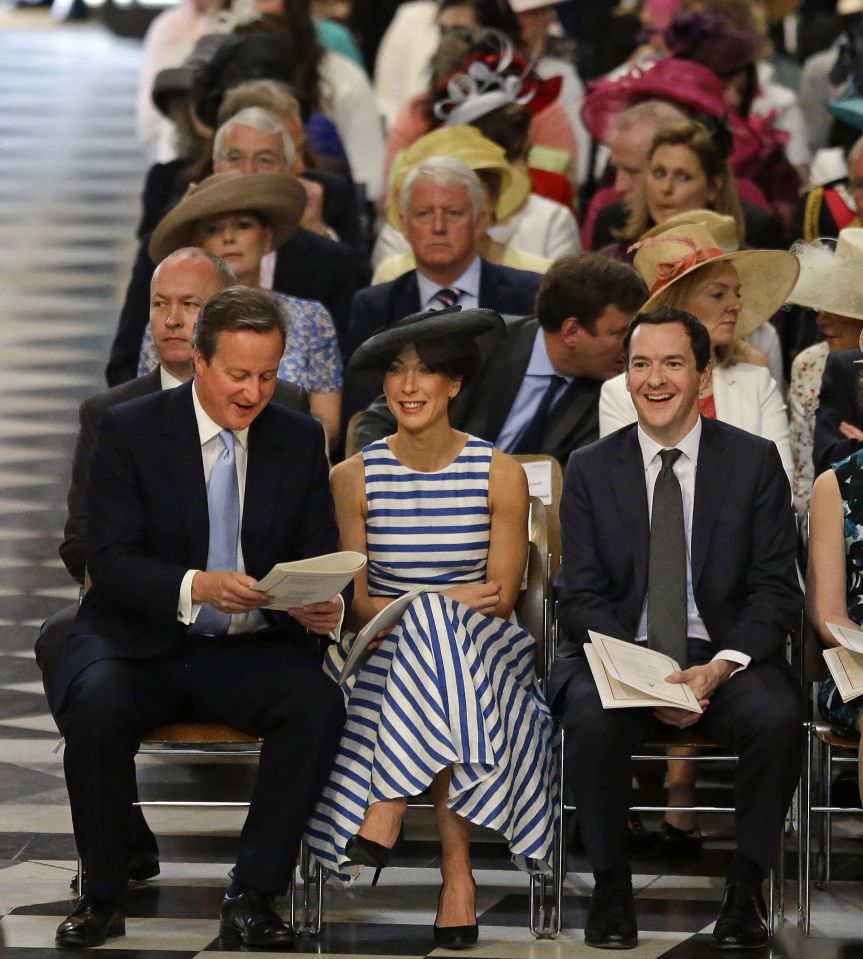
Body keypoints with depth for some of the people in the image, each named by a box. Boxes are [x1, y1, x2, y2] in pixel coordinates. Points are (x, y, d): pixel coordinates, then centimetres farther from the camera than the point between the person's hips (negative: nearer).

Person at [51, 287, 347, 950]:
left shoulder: (300, 441, 6)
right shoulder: (129, 430, -4)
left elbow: (321, 556, 6)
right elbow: (110, 560, -13)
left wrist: (326, 605, -20)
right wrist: (198, 587, -31)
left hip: (250, 650, 2)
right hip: (140, 644, -2)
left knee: (319, 702, -29)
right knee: (98, 706, -34)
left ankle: (252, 897, -19)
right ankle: (103, 897, -15)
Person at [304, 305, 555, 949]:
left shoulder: (499, 475, 1)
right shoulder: (355, 478, 4)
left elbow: (500, 600, -2)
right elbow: (357, 603, 2)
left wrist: (414, 605, -16)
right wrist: (455, 598, -14)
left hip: (481, 653, -1)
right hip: (387, 655, 1)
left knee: (436, 631, -35)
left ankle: (388, 809, -33)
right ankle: (457, 867, -35)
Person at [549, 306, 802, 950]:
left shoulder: (755, 461, 4)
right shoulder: (590, 470, 6)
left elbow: (776, 589, 0)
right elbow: (582, 596, 1)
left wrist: (720, 667, -18)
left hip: (725, 659, 0)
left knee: (776, 717, -32)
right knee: (593, 719, -33)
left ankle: (746, 888, -15)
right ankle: (611, 889, -14)